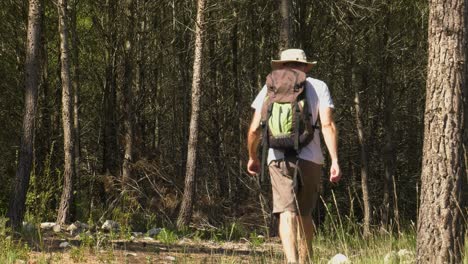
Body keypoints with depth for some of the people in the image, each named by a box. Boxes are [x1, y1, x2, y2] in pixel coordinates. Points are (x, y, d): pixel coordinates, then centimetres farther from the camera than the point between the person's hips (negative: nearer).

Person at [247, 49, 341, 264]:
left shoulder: (270, 88, 10)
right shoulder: (318, 87, 8)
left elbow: (255, 128, 4)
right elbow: (327, 125, -4)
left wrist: (252, 157, 19)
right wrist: (335, 160, -7)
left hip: (279, 158, -1)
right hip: (310, 158, 1)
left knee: (287, 213, -7)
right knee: (305, 214, 15)